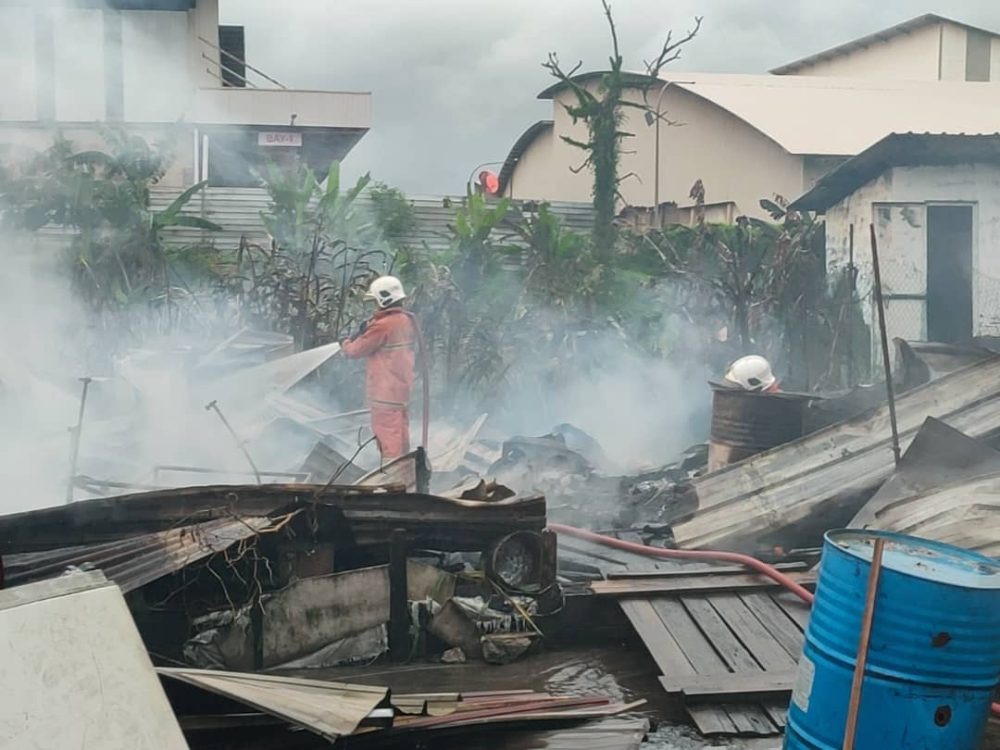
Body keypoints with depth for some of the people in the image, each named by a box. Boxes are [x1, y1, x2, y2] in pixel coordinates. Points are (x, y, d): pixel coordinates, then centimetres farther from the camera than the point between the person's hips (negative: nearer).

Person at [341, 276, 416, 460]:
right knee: (400, 434, 17)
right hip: (403, 388, 9)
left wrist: (345, 343, 10)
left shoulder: (383, 325, -19)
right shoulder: (408, 321, 7)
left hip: (385, 392, -9)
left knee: (388, 438, -4)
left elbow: (356, 350, -14)